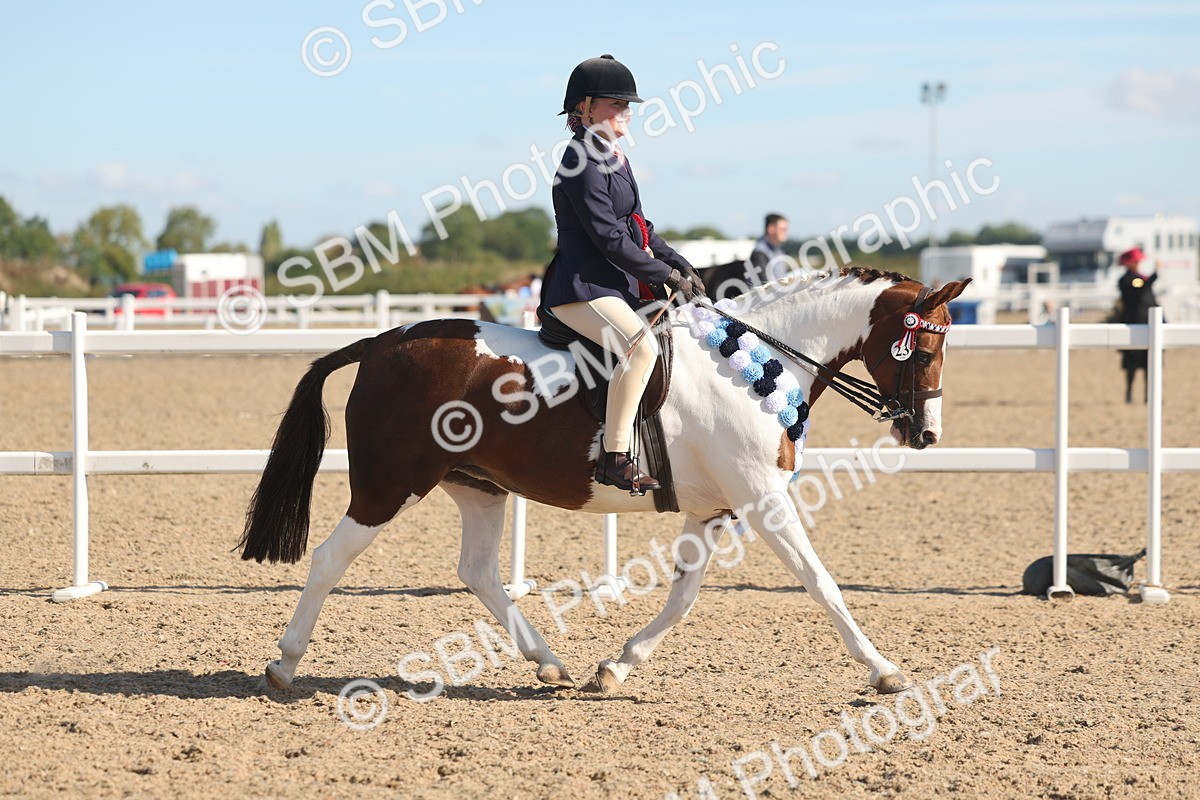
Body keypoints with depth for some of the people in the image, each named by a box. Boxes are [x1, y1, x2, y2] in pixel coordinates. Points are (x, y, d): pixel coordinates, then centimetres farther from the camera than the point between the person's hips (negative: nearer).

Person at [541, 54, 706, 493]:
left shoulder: (614, 159, 18)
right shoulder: (583, 164, -14)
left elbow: (638, 228, 23)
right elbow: (609, 238, -18)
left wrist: (680, 266, 9)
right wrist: (666, 275, -13)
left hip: (618, 285, 11)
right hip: (581, 291, -11)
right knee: (641, 345, -33)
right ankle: (614, 459, -33)